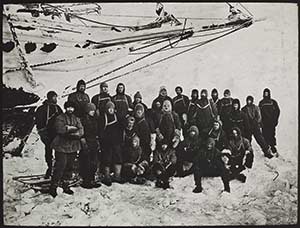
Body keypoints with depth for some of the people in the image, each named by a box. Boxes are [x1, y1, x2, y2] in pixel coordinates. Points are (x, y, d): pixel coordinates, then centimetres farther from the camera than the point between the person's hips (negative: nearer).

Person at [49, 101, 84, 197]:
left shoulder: (77, 119, 13)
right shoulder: (60, 118, -1)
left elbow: (81, 131, -1)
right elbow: (60, 129, -19)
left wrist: (68, 129, -15)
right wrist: (73, 128, -11)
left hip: (73, 147, 5)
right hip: (61, 147, -5)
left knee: (69, 167, 9)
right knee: (60, 167, -9)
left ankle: (65, 186, 20)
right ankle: (53, 187, 1)